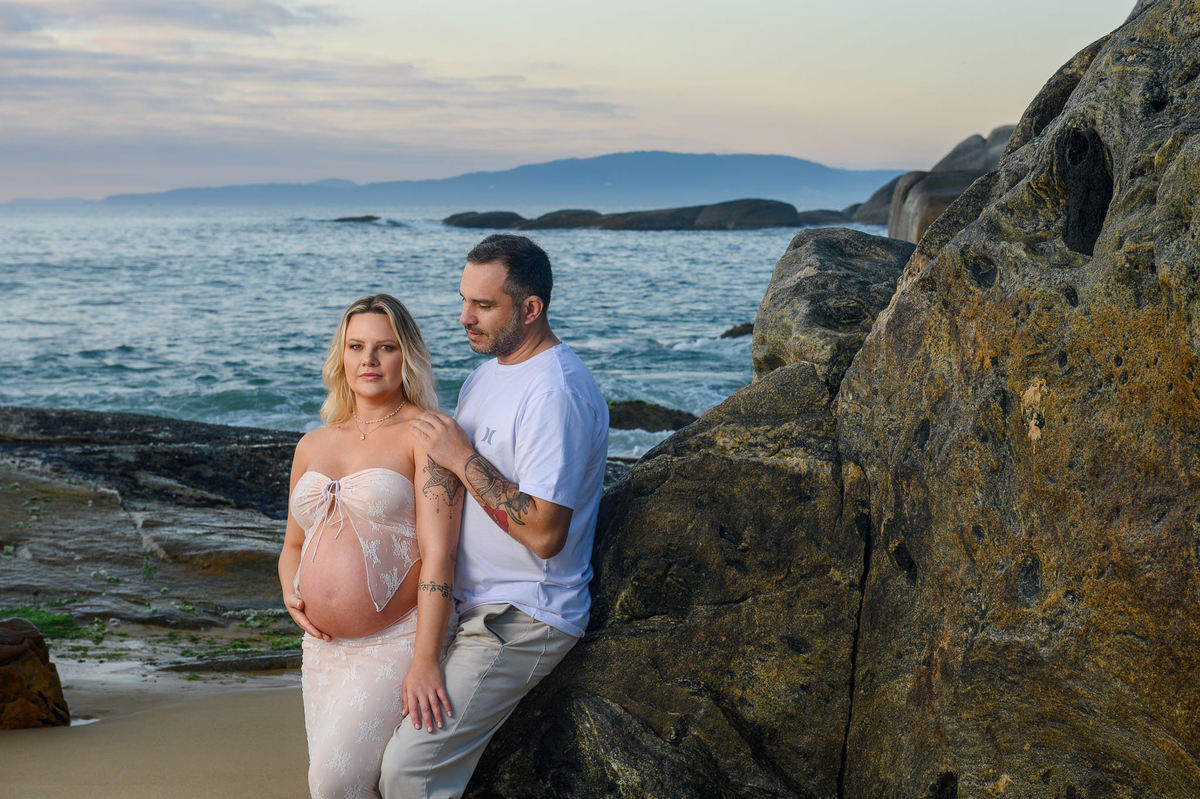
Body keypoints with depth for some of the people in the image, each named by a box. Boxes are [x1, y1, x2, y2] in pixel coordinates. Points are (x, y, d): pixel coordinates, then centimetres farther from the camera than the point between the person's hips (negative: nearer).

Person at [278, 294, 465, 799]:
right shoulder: (313, 445, 13)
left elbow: (438, 553, -14)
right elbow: (293, 545, 26)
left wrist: (426, 660, -20)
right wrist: (290, 592, 3)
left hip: (398, 642, -7)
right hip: (324, 646, 7)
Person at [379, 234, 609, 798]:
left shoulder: (555, 393, -20)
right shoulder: (486, 376, 12)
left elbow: (544, 533, -26)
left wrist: (462, 458, -19)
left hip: (521, 623, -10)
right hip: (469, 606, 10)